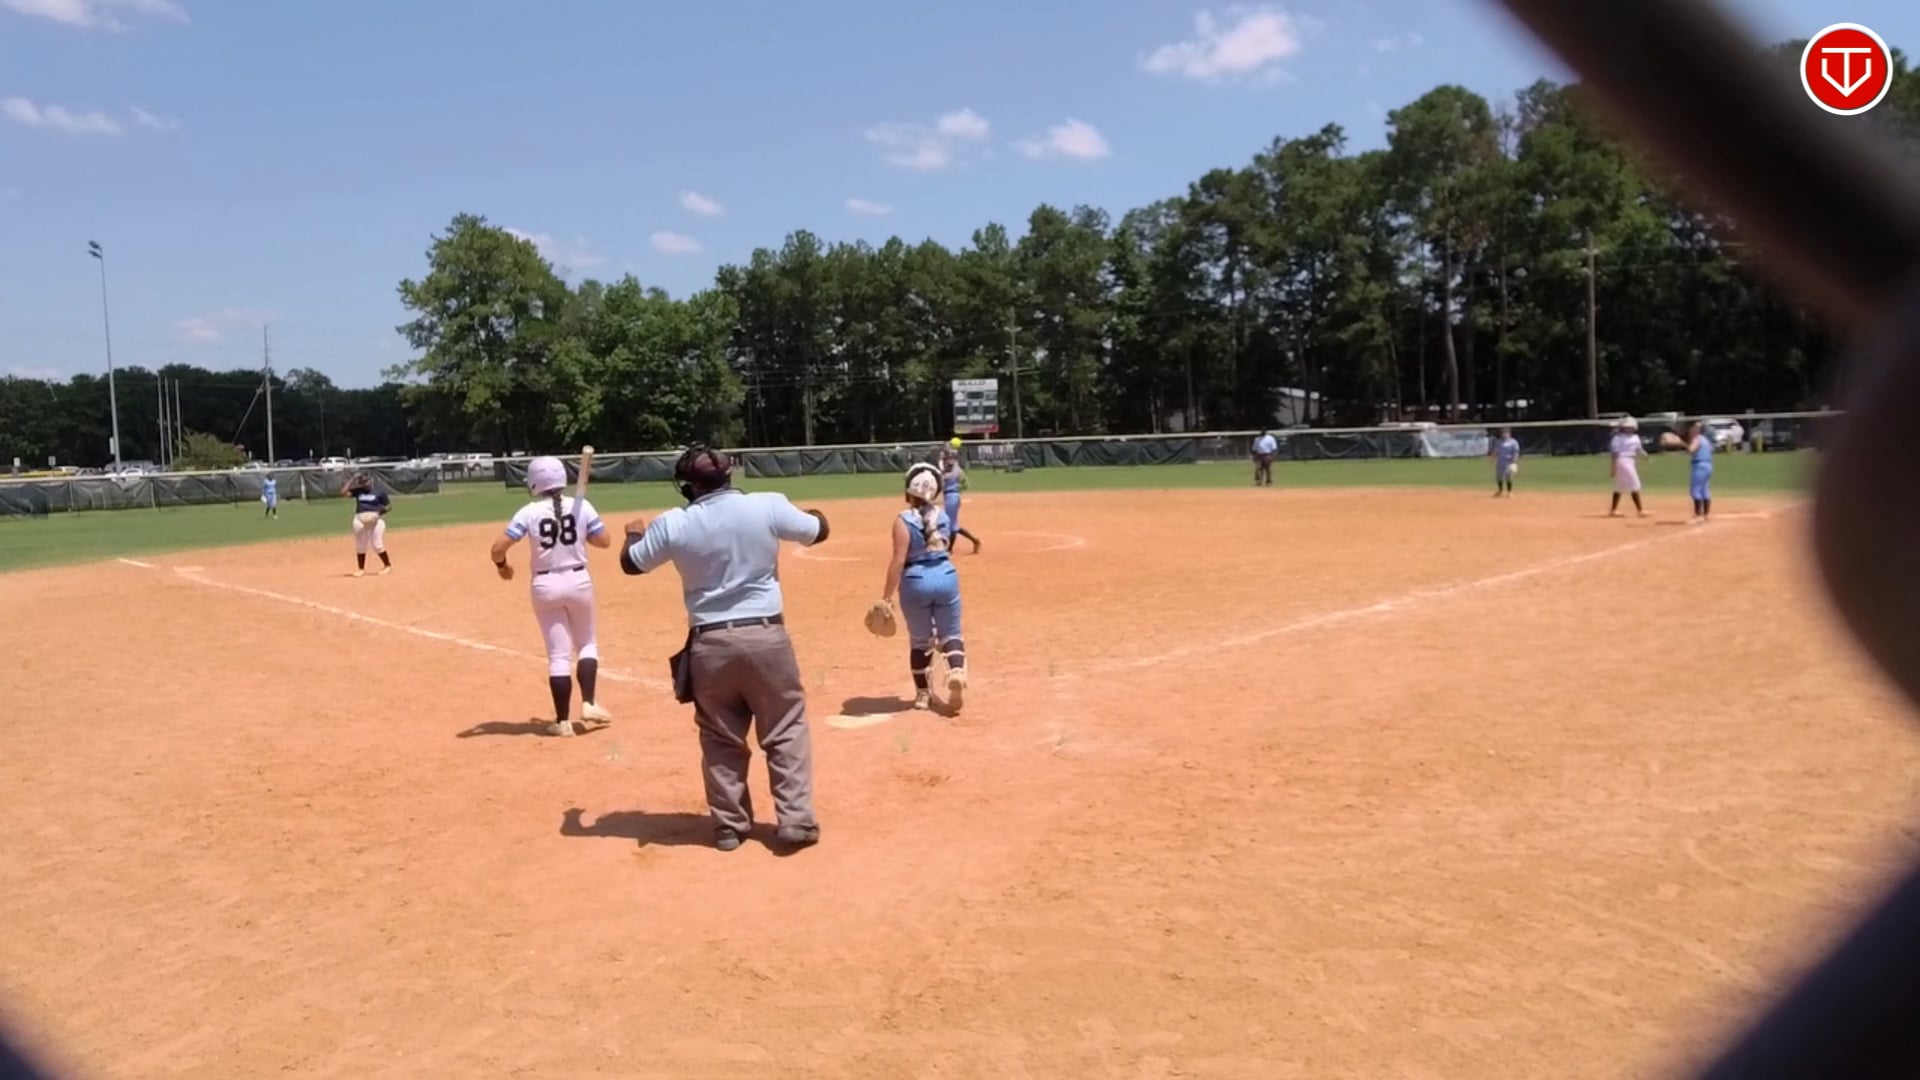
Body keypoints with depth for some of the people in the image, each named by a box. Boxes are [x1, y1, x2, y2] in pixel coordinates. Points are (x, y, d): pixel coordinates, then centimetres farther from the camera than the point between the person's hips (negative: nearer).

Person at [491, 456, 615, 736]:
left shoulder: (529, 512, -7)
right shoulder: (581, 506, -5)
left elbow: (498, 547, -11)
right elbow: (605, 541, -1)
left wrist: (502, 565, 10)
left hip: (546, 585, 0)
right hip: (578, 580, 0)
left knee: (558, 654, 7)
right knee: (587, 643, 20)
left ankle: (562, 720, 9)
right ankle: (588, 703, 6)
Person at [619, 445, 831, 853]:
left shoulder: (672, 524, -3)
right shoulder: (768, 506, -6)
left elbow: (631, 563, 12)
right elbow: (817, 532, 9)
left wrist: (635, 535, 34)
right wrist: (814, 514, 32)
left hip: (709, 644, 1)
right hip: (765, 636, -1)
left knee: (720, 737, 15)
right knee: (785, 730, 9)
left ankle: (729, 825, 21)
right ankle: (796, 822, 7)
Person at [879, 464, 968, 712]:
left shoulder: (904, 519, -12)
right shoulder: (943, 515, 3)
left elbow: (899, 560, -15)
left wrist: (886, 596, -11)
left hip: (917, 581, -3)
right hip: (946, 576, 3)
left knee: (920, 639, 13)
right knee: (950, 633, 12)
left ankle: (922, 692, 20)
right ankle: (957, 672, -15)